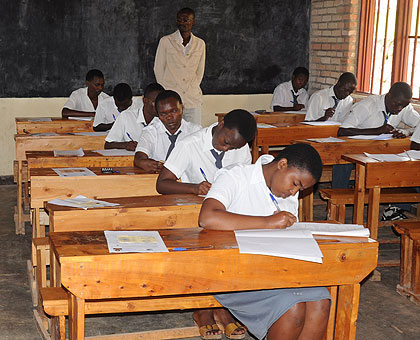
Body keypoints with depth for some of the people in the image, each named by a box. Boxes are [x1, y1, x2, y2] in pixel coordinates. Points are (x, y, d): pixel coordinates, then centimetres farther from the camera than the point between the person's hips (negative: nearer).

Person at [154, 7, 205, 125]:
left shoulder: (200, 44, 10)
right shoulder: (166, 41, 2)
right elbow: (158, 69, 6)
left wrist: (192, 89, 6)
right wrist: (166, 92, 2)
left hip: (193, 99, 2)